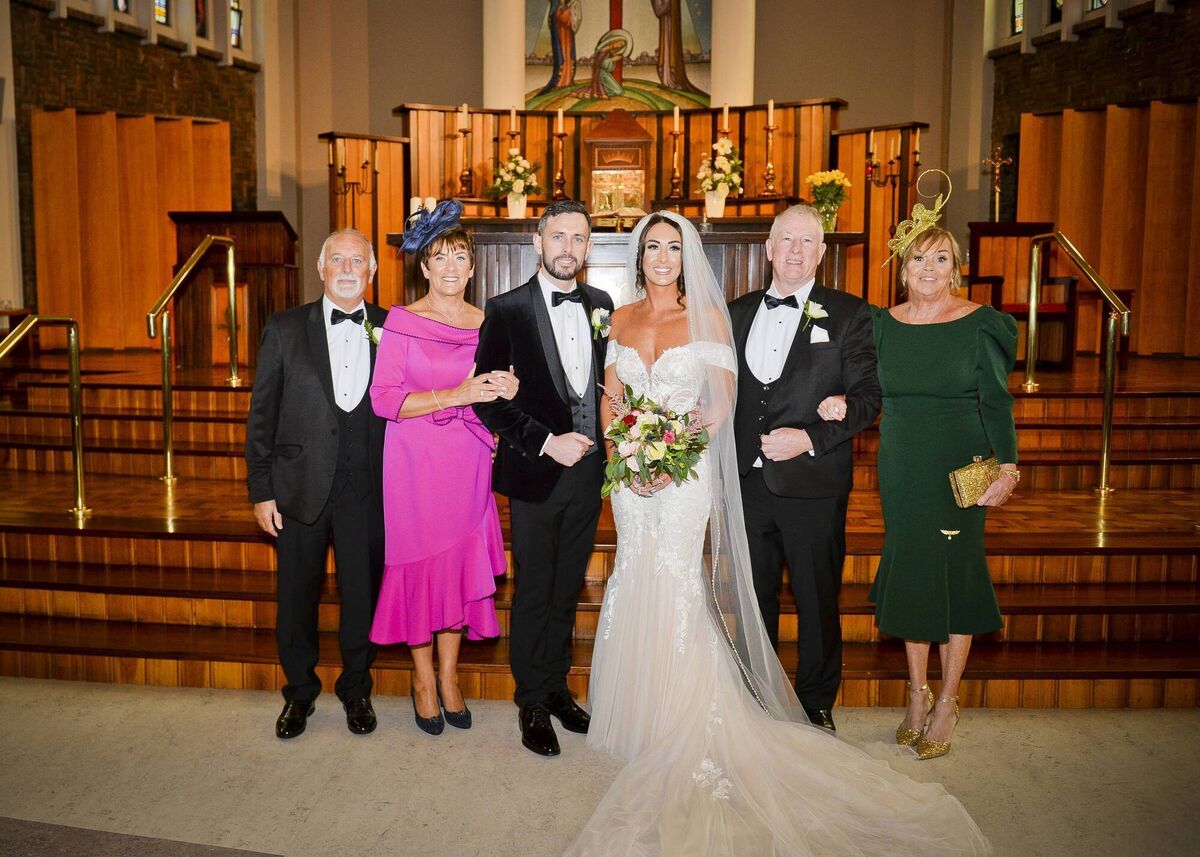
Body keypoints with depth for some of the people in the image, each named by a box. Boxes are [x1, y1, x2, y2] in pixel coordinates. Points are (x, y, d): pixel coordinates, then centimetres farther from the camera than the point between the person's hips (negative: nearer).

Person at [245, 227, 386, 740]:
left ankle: (356, 689, 33)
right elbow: (261, 415, 1)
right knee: (296, 596, 13)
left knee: (362, 593, 11)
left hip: (367, 490, 0)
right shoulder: (285, 329, 1)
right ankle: (299, 692, 34)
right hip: (300, 486, 0)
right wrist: (261, 491, -3)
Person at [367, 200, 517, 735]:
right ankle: (423, 677, 21)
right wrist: (456, 395, -20)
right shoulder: (401, 321, -4)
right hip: (415, 460, -3)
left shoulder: (487, 325, 6)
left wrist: (507, 391, -9)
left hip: (469, 461, 3)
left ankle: (449, 676, 21)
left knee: (462, 561, 5)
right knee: (418, 561, 3)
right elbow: (383, 399, -11)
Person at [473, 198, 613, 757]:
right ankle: (532, 702, 24)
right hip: (535, 476, -4)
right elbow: (488, 399, -10)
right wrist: (547, 442, -16)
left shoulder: (602, 306, 6)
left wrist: (605, 446, 3)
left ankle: (557, 687, 33)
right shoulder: (506, 310, -7)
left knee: (567, 590, 16)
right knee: (533, 593, 8)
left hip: (588, 472, 4)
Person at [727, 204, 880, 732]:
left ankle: (817, 704, 29)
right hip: (748, 481, 3)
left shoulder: (849, 315, -1)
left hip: (812, 483, -3)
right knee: (755, 596, 15)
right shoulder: (738, 312, 11)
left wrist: (811, 438, -18)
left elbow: (868, 396, -6)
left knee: (817, 599, 9)